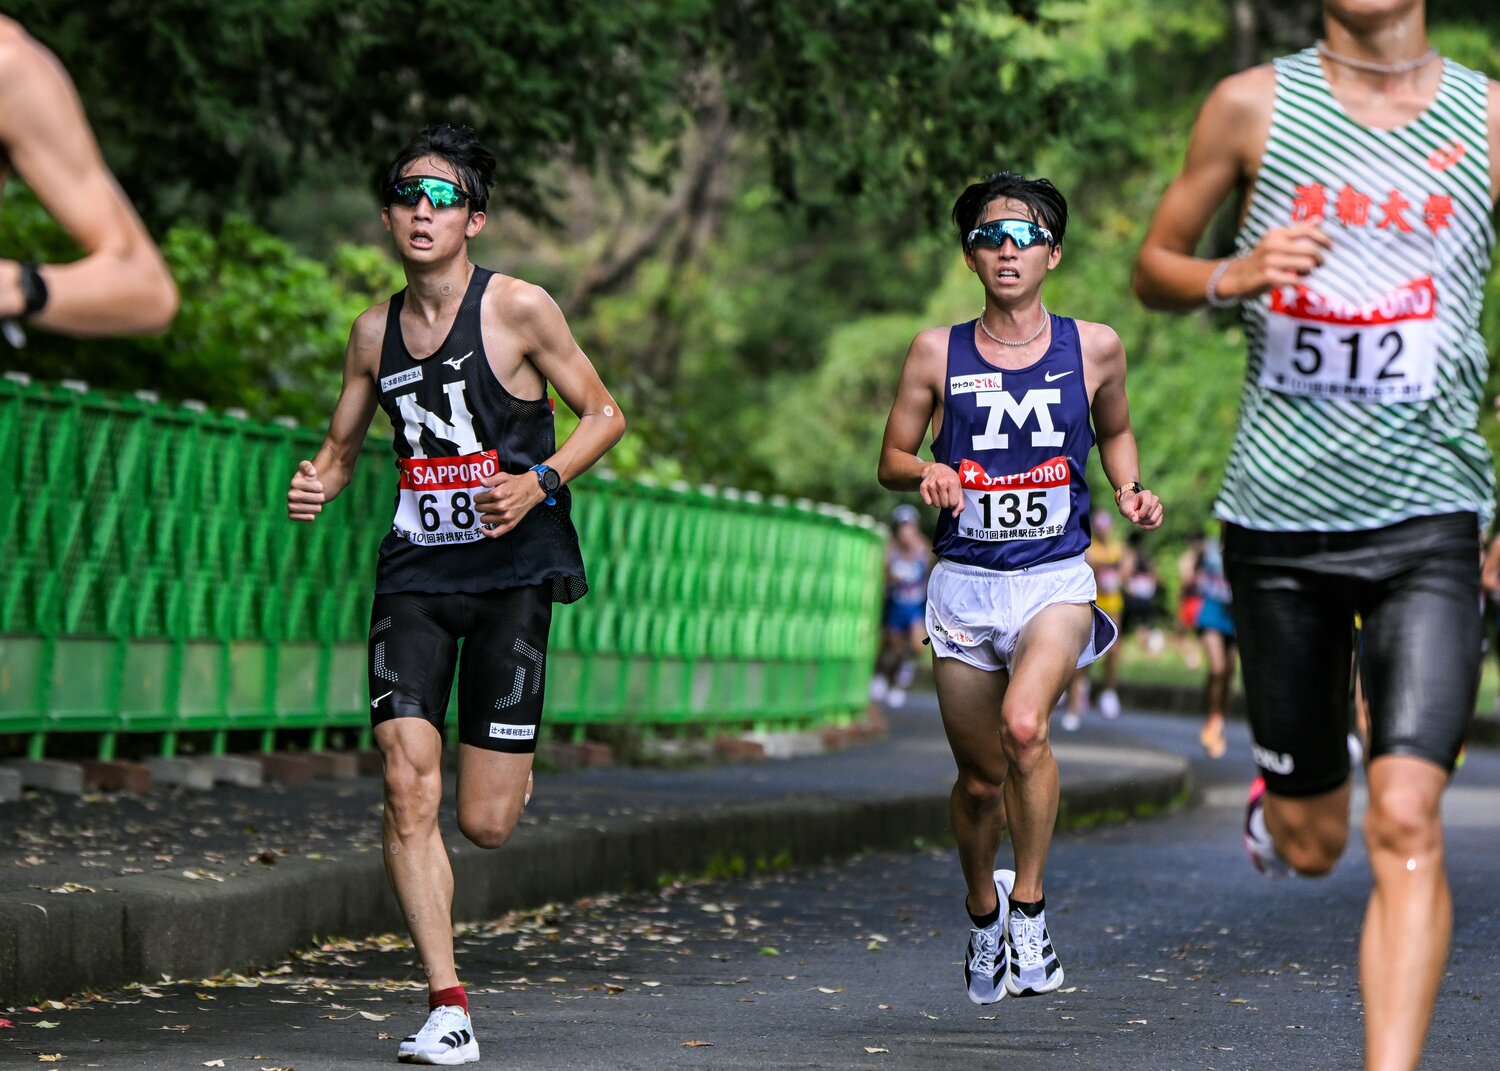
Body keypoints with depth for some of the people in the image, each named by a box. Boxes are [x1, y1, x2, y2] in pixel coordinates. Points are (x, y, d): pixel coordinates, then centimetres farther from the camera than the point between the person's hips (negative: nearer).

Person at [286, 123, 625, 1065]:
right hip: (416, 571, 3)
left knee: (485, 823, -3)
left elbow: (604, 415, 1)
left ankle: (512, 766, 37)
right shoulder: (376, 332, 7)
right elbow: (343, 445, 19)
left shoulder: (520, 309, -6)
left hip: (512, 572, -3)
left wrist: (540, 482, -15)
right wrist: (317, 486, -4)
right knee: (408, 788, -13)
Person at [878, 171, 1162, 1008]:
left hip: (1056, 577, -2)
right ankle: (983, 910, 38)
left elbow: (1115, 428, 21)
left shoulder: (1094, 348, 2)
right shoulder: (938, 353, 2)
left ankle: (1030, 909, -11)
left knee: (1024, 726, -28)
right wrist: (927, 473, -13)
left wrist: (1131, 489, 2)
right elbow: (892, 459, 9)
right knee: (980, 777, 9)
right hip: (965, 583, 2)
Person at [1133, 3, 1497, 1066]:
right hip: (1280, 512, 1)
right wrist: (1231, 278, -11)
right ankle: (1282, 795, 48)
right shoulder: (1253, 106, 2)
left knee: (1407, 822, -18)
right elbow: (1153, 269, 11)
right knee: (1312, 844, 12)